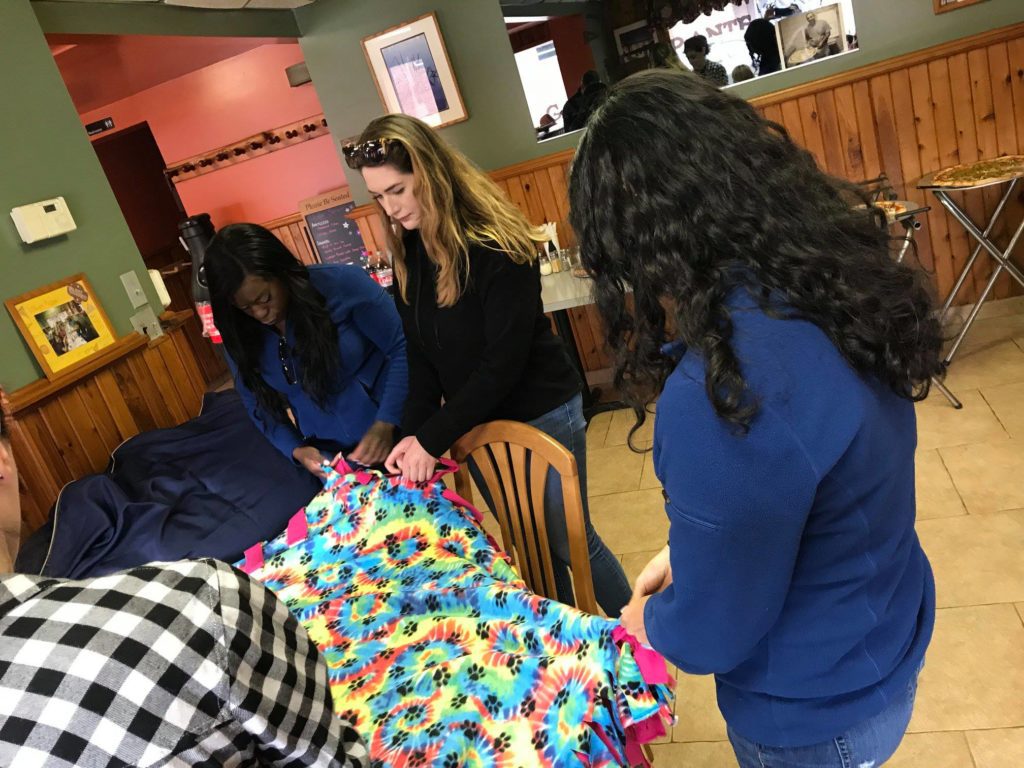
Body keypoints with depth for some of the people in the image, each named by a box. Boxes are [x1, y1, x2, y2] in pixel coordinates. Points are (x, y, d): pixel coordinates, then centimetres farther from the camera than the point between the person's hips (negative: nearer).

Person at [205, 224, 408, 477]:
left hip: (397, 434, -3)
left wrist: (386, 423, -24)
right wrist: (295, 450, -12)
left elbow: (402, 349, -15)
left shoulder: (342, 283, -18)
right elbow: (259, 407, 5)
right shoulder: (239, 336, -4)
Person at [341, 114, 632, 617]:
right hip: (477, 423, 6)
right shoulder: (409, 254, 0)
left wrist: (434, 437, -20)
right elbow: (421, 354, 3)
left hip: (541, 415, -6)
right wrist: (413, 433, -9)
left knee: (572, 543, 8)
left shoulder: (496, 245, -21)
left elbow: (503, 361, -22)